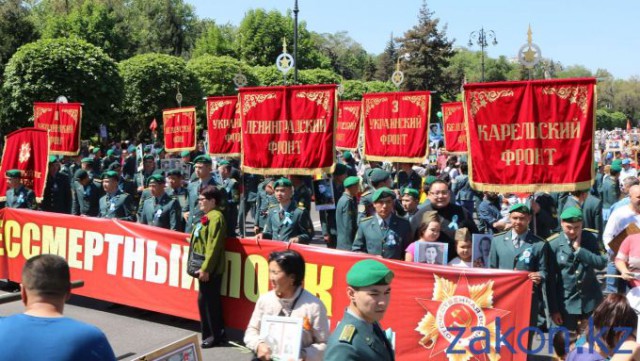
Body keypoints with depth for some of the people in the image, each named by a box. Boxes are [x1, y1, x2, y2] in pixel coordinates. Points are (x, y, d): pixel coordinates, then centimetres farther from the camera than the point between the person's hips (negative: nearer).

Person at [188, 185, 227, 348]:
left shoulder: (215, 217, -16)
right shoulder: (207, 216, 14)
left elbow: (213, 246, -21)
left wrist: (206, 268, -21)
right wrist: (201, 267, 17)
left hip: (210, 269, -10)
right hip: (204, 267, 10)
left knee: (209, 300, -2)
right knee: (204, 300, 15)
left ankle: (216, 336, 8)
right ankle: (209, 334, 24)